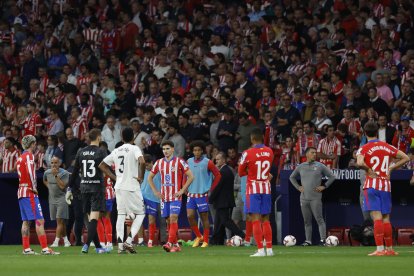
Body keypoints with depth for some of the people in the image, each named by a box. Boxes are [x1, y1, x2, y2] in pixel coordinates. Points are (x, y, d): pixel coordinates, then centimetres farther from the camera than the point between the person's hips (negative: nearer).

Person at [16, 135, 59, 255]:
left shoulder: (20, 157, 16)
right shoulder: (29, 156, -9)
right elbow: (30, 172, -21)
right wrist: (34, 187, -15)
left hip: (21, 191, 9)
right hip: (29, 192, -9)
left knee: (26, 221, 10)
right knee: (39, 220, -10)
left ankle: (26, 248, 10)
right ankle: (45, 248, -15)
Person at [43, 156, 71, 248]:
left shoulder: (64, 173, -11)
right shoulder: (47, 173, 4)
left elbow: (62, 186, -21)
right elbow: (44, 181, 27)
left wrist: (56, 175, -23)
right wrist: (49, 187, 11)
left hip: (61, 198, -6)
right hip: (52, 199, 6)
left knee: (60, 220, -14)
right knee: (59, 221, 10)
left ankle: (56, 241, -19)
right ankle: (65, 239, 21)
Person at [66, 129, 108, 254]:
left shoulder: (81, 152, 6)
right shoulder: (101, 152, -7)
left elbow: (74, 172, 9)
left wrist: (70, 188, 15)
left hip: (84, 187, 5)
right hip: (97, 187, -5)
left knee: (90, 218, 11)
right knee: (94, 218, -8)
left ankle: (98, 246, 16)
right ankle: (87, 245, -22)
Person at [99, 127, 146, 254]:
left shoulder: (116, 151, 12)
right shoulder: (134, 148, -6)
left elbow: (102, 165, 17)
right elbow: (142, 162, -24)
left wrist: (115, 177, 15)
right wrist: (141, 177, -10)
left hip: (119, 186, 5)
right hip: (132, 186, -5)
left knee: (121, 215, 7)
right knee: (140, 214, 6)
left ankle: (120, 245, -1)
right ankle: (129, 241, -9)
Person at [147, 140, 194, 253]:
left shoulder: (179, 162, -5)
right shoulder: (159, 162, 8)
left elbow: (190, 176, -4)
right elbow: (150, 177, 18)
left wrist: (182, 191, -9)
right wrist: (155, 191, 7)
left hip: (175, 196, -5)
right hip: (164, 196, 5)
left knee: (173, 219, -16)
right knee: (168, 221, 5)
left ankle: (170, 243, -22)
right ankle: (176, 245, 13)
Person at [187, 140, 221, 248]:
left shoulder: (207, 162, -6)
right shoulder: (189, 162, 7)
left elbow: (218, 175, -1)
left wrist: (211, 189, -4)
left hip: (202, 194, -4)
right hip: (191, 194, 4)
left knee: (204, 217, 2)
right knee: (190, 216, -6)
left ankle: (205, 241, 10)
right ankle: (198, 236, 13)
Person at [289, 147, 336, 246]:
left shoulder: (320, 166, 2)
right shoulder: (300, 167, 11)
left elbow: (332, 177, 6)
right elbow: (292, 177, 25)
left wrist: (324, 186, -2)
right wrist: (298, 187, 12)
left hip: (315, 198, -4)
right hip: (304, 198, 4)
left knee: (319, 219, -9)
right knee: (307, 221, 7)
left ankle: (323, 239, -10)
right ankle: (308, 240, 11)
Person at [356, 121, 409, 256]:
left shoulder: (364, 148, -4)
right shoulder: (387, 147, 9)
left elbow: (360, 163, -24)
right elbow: (405, 158, 11)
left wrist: (369, 170, -7)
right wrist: (391, 168, 12)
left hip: (372, 184, -4)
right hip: (386, 185, 4)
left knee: (377, 217, -10)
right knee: (386, 219, 11)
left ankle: (380, 249, -18)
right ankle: (389, 249, 16)